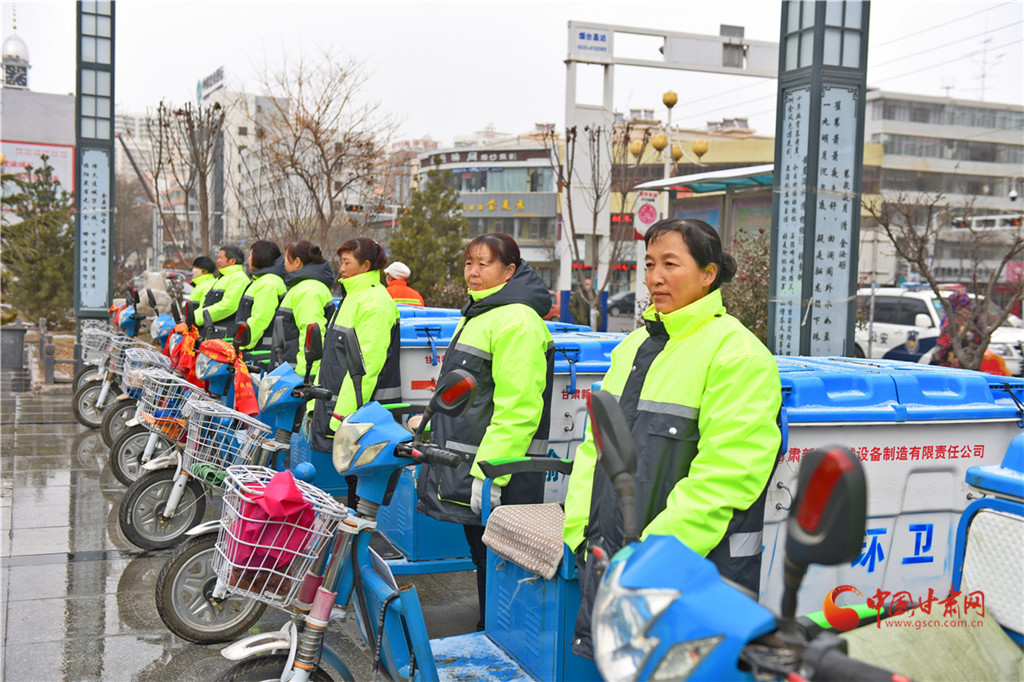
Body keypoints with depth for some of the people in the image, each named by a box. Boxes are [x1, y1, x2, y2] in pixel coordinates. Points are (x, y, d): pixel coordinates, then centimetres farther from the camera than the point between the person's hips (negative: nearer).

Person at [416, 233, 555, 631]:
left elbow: (517, 408, -23)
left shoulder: (517, 322, -16)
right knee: (480, 553, 18)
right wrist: (434, 439, 23)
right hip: (464, 464, 10)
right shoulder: (479, 314, 18)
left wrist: (490, 471, -25)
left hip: (496, 472, -10)